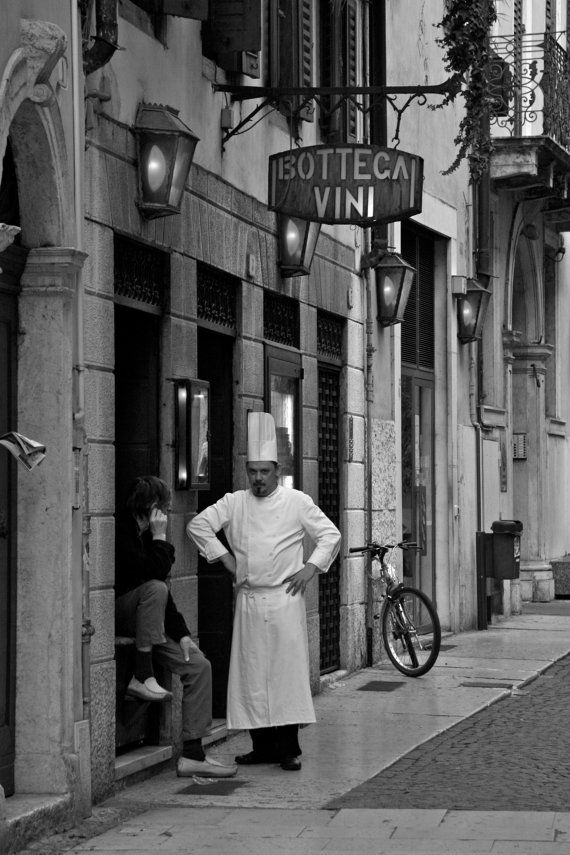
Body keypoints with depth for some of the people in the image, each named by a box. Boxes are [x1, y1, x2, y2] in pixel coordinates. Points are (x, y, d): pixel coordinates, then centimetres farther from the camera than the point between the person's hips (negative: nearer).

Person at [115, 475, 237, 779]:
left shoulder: (143, 535, 13)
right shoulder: (120, 532, -16)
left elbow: (163, 588, 14)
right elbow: (153, 574, -26)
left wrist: (181, 634, 5)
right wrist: (160, 537, -14)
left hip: (145, 625, 8)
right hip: (116, 619, -8)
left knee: (199, 666, -4)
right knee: (154, 589, -34)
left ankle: (192, 755, -5)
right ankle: (142, 676, -26)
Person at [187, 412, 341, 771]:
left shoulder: (297, 502, 4)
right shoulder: (234, 503, 9)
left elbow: (331, 535, 5)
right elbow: (198, 525, 7)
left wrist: (310, 568, -6)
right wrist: (225, 557, 1)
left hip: (285, 599, -3)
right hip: (249, 599, 3)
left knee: (288, 671, -6)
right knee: (252, 674, 2)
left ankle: (289, 748, -2)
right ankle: (263, 746, 10)